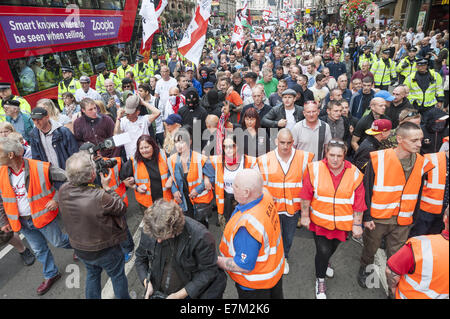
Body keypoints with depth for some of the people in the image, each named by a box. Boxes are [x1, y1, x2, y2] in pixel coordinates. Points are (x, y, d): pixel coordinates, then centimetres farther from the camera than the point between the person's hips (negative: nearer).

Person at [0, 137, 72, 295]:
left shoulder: (41, 168, -24)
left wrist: (56, 199, -20)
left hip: (43, 216, -5)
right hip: (22, 222, 5)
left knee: (59, 242, 13)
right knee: (39, 250, 20)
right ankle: (50, 275, 41)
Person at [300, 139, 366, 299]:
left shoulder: (354, 174, -11)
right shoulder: (315, 169, -15)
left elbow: (359, 202, -5)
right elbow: (306, 195, -7)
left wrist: (357, 224, -3)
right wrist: (305, 216, -3)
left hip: (342, 223, 2)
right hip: (320, 220, -2)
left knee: (333, 247, 23)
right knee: (323, 250, -7)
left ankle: (325, 261, 58)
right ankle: (320, 279, 22)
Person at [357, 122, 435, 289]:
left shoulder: (422, 163, -3)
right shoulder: (378, 158, -15)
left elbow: (417, 194, 8)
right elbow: (366, 189, -9)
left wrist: (413, 218, 8)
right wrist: (366, 216, -8)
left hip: (403, 222, 3)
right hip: (377, 218, -2)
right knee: (370, 249, 17)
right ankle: (364, 269, 46)